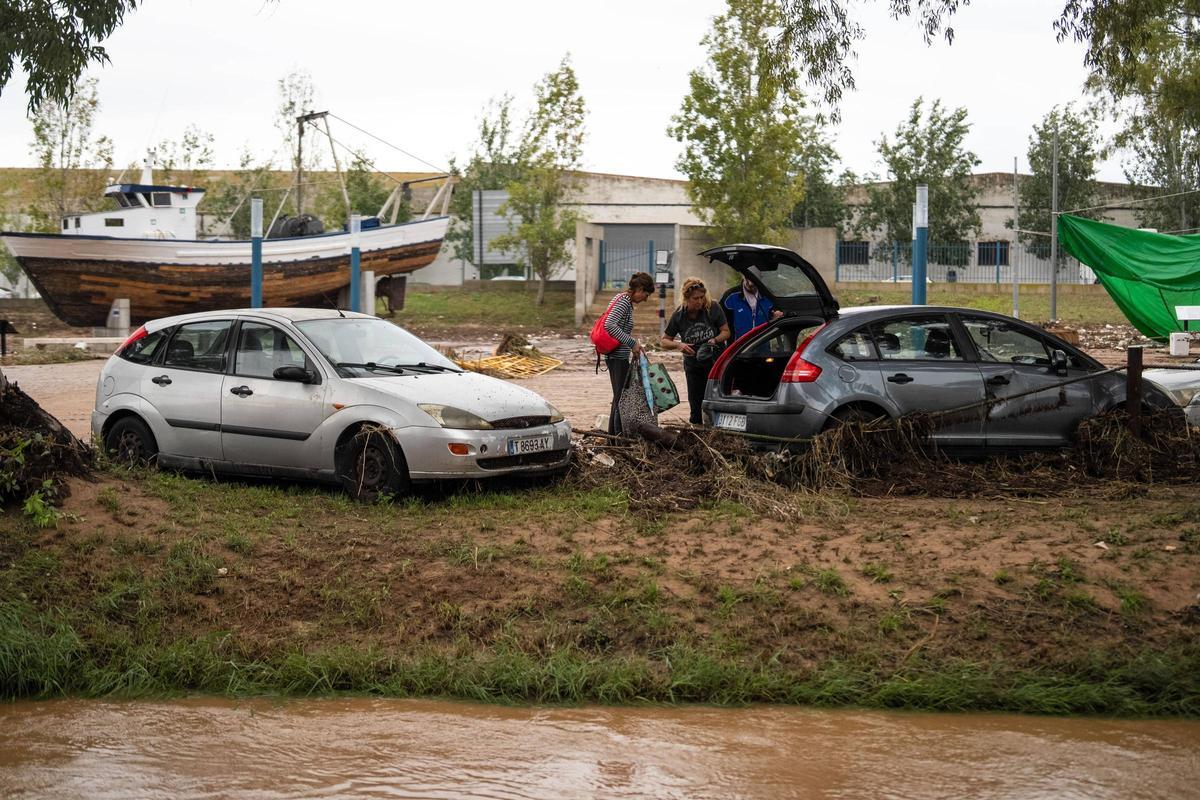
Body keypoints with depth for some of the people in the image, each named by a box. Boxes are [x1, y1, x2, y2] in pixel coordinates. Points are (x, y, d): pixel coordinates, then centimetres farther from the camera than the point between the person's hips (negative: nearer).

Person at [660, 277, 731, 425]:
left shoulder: (713, 308, -12)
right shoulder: (679, 315, -8)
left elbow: (726, 332, -4)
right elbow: (665, 341, 0)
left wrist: (714, 340, -24)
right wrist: (678, 345, -21)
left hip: (715, 362, -2)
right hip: (693, 365, 2)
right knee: (695, 405, 6)